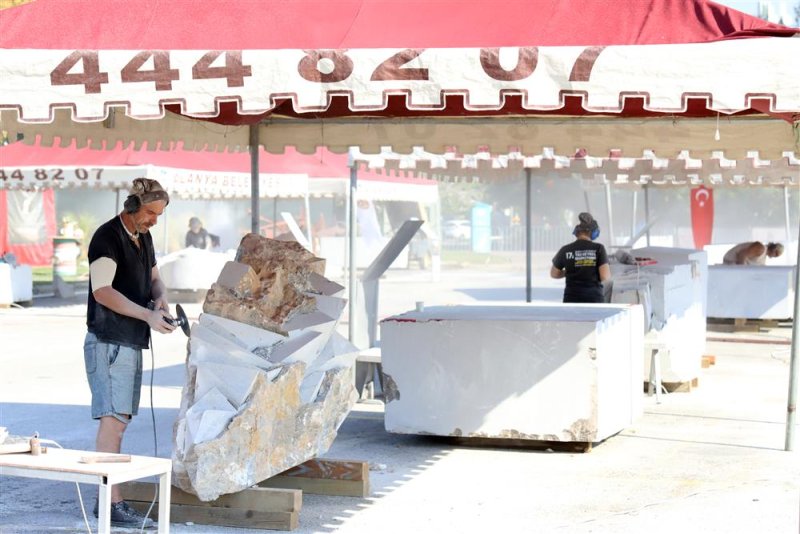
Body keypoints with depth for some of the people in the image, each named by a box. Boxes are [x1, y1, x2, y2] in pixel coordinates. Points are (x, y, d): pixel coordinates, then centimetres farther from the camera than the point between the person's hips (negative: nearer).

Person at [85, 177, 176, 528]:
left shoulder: (143, 237, 15)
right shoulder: (107, 237, -12)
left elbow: (153, 277, 26)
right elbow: (102, 290, -20)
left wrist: (161, 297, 2)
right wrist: (148, 315, -24)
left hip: (132, 342, 9)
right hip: (108, 341, -9)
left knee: (120, 419, 9)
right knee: (112, 418, -13)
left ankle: (107, 494, 14)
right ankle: (112, 503, -16)